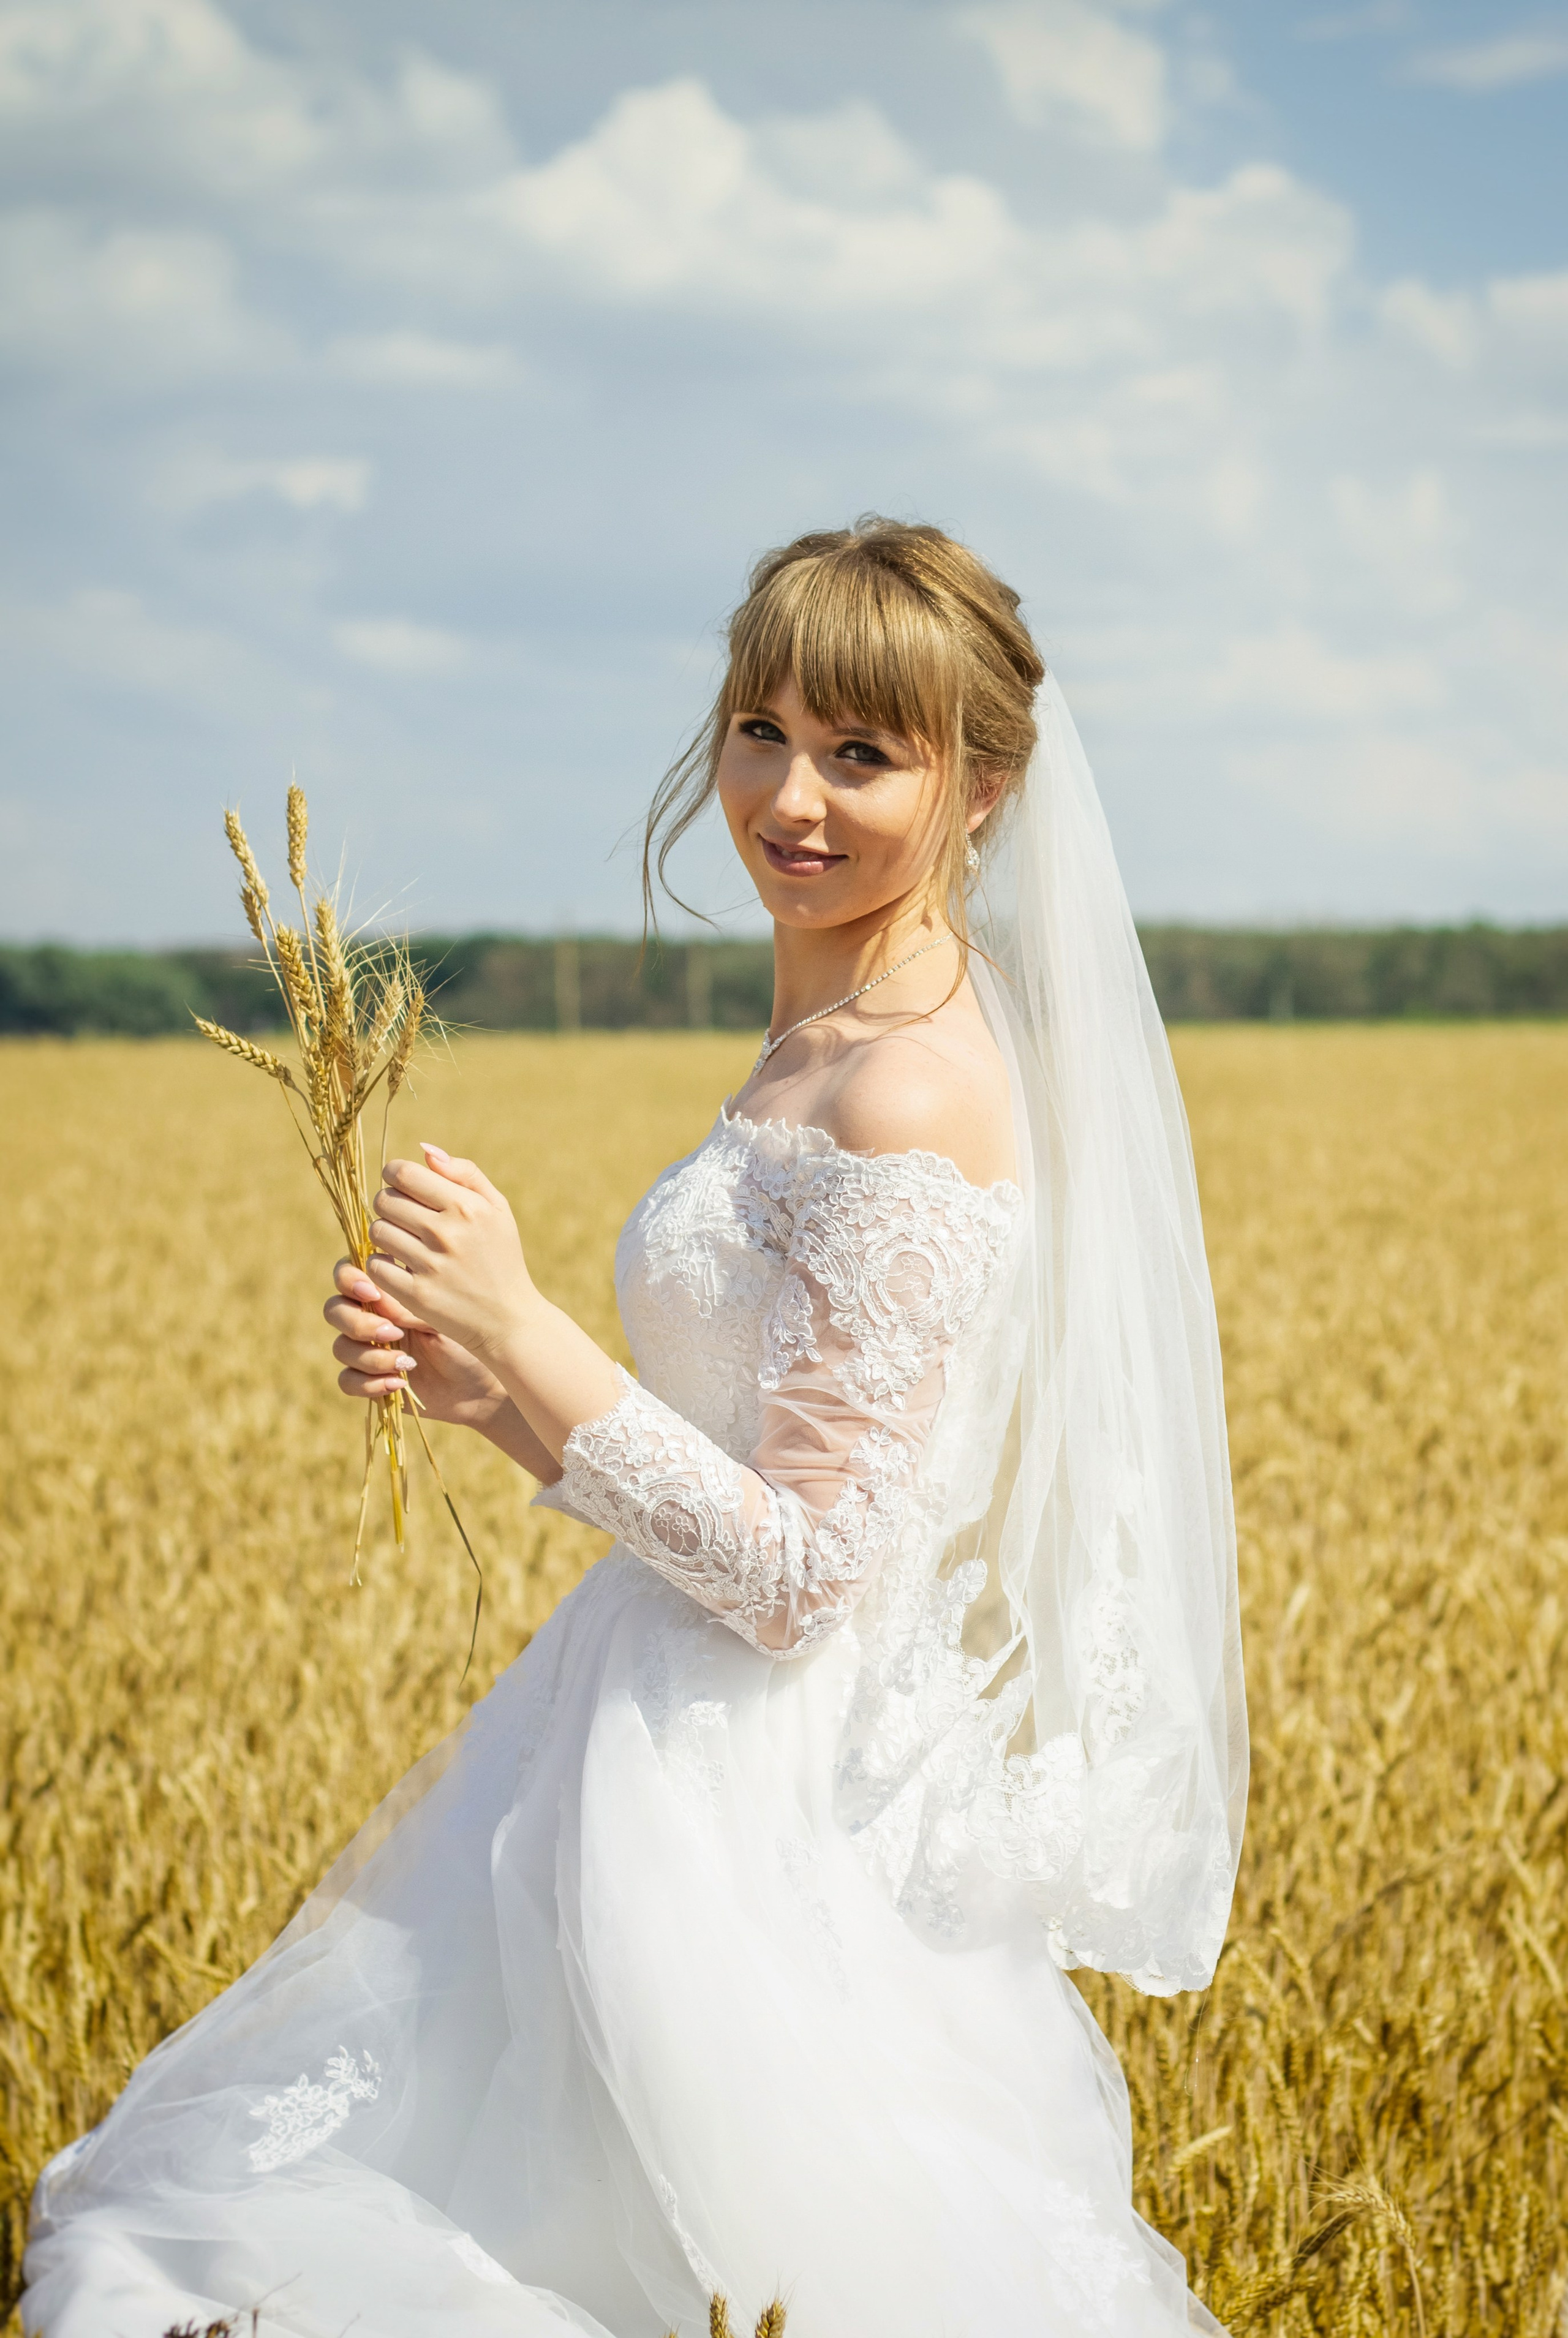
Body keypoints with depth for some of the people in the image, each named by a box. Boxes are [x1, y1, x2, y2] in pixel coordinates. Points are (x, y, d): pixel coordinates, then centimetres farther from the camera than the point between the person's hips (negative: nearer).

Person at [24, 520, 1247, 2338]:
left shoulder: (905, 1099, -20)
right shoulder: (823, 1047, 9)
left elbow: (806, 1579, -21)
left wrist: (518, 1328, -20)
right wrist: (466, 1374, 1)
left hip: (747, 1829, -10)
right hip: (710, 1771, 10)